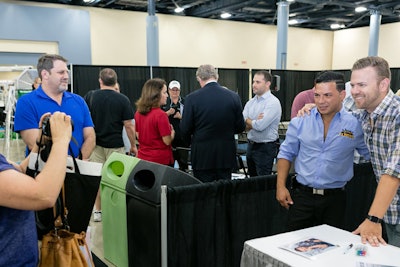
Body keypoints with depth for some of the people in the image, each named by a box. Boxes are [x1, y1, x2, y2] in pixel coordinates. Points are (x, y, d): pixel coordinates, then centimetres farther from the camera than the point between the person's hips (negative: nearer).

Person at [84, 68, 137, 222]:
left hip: (95, 143, 2)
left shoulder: (90, 97, -1)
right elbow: (129, 125, -8)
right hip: (115, 145, -2)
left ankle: (97, 211, 18)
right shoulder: (122, 100, -8)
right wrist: (133, 145, 2)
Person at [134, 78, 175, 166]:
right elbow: (167, 141, -15)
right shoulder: (160, 115, -19)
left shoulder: (138, 112, 3)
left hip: (142, 158, 7)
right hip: (161, 160, -7)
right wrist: (172, 131, 3)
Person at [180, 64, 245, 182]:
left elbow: (185, 129, -7)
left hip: (202, 156, -2)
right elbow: (240, 127, 3)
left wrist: (190, 141, 15)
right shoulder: (234, 97, -3)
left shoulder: (192, 98, -10)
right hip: (226, 155, 3)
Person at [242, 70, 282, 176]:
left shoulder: (273, 102, -14)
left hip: (265, 148, -7)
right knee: (252, 179, 17)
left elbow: (260, 126, -23)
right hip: (251, 145, 7)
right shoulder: (251, 102, 7)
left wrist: (247, 120, -6)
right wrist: (254, 122, -17)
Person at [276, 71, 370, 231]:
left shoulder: (355, 124, -4)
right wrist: (281, 186, 1)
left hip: (334, 199, 0)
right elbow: (286, 154, 6)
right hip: (302, 195, 1)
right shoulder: (300, 121, -1)